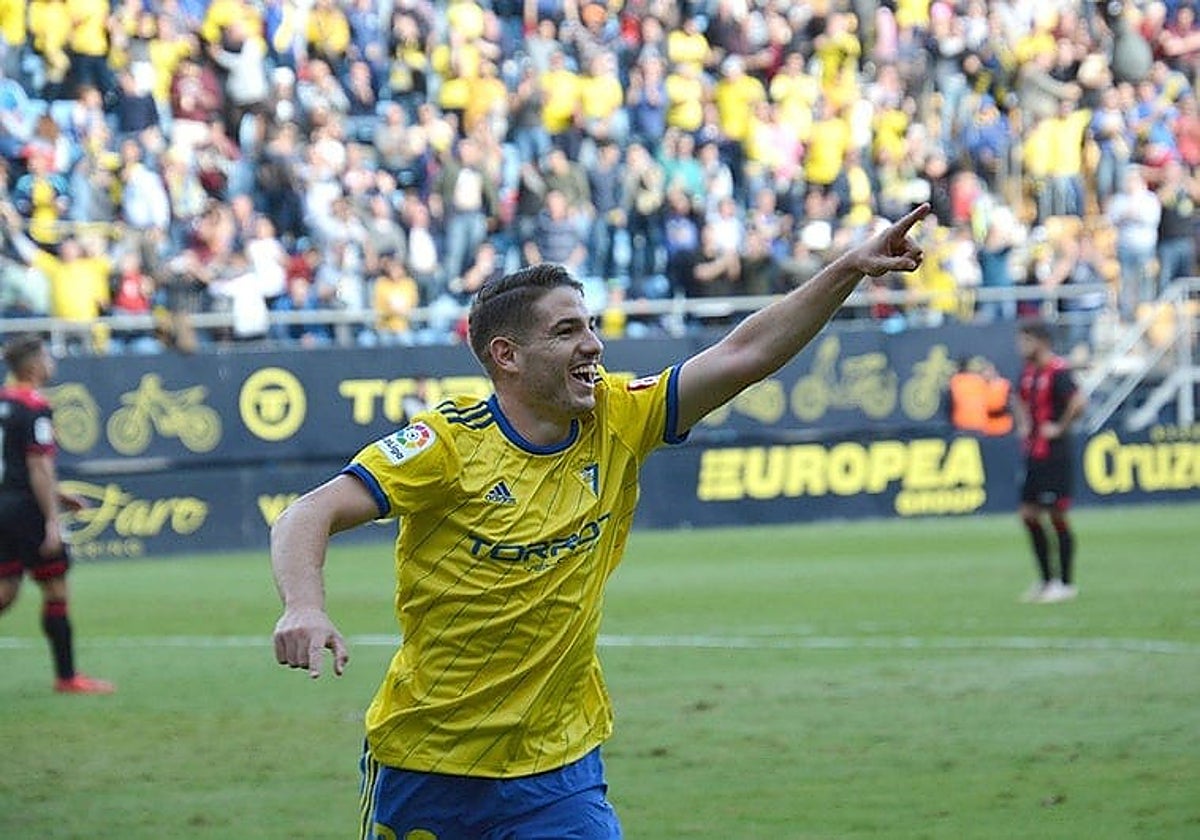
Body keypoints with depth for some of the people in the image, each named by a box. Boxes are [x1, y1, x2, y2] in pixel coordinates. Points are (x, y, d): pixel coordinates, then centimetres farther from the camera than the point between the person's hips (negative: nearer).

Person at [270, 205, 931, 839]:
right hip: (423, 765, -3)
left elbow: (743, 354, -2)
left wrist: (850, 267, -9)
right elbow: (311, 515, -21)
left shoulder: (616, 424, -1)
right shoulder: (449, 442, -15)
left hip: (556, 765, 3)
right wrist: (304, 609, -40)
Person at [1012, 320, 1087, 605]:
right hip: (1033, 453, 9)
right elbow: (1021, 399, 33)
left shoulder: (1057, 371, -15)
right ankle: (1046, 579, 18)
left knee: (1057, 516, -4)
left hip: (1055, 455, -9)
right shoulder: (1029, 371, 12)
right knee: (1029, 514, 9)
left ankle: (1066, 583, 4)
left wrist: (1060, 428, -20)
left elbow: (1078, 402, -31)